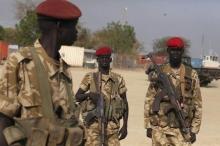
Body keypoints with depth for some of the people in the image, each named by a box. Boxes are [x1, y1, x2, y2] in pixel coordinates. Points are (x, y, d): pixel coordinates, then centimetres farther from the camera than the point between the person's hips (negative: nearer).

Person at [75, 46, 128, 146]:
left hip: (112, 125, 2)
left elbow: (125, 104, 10)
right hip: (94, 123, -2)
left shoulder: (118, 79, 7)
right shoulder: (90, 78, 4)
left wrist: (125, 125, 4)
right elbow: (77, 96, 6)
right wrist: (89, 94, -14)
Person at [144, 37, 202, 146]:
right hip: (159, 129, 1)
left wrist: (194, 130, -1)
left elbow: (197, 104, 3)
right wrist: (148, 126, 1)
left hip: (181, 130, 0)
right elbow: (149, 100, 5)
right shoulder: (158, 73, 2)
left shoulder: (191, 75, 2)